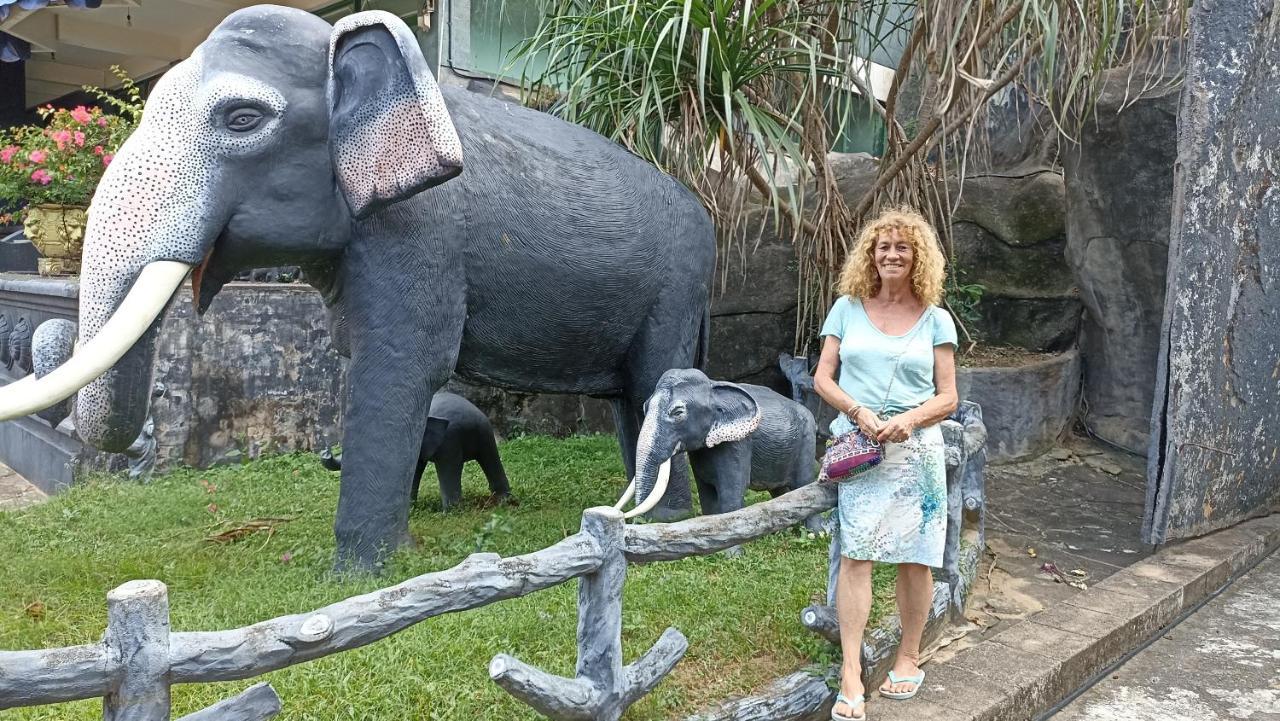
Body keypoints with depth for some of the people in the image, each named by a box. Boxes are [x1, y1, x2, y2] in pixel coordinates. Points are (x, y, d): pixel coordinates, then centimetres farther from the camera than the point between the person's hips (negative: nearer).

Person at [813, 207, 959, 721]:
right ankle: (851, 675, -4)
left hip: (915, 448, 1)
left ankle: (908, 658, 24)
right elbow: (822, 379, 4)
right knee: (855, 554, -7)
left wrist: (909, 418, -15)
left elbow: (947, 397, 4)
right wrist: (858, 412, -13)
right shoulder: (847, 308, 6)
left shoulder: (935, 319, 5)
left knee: (915, 558, 5)